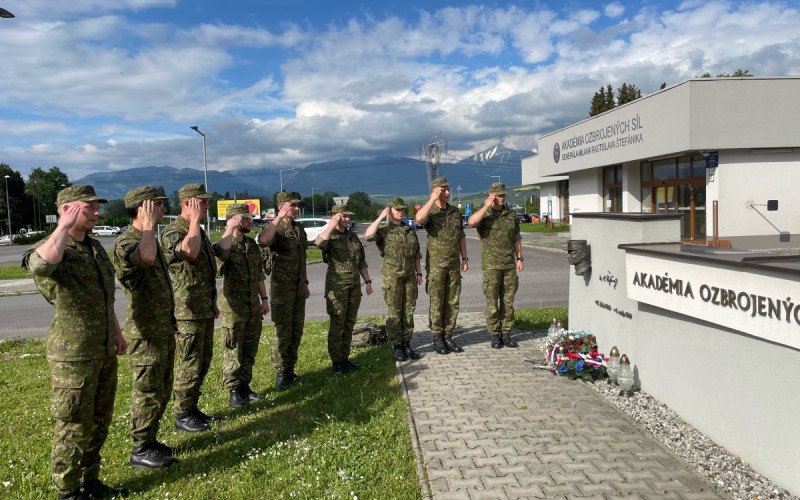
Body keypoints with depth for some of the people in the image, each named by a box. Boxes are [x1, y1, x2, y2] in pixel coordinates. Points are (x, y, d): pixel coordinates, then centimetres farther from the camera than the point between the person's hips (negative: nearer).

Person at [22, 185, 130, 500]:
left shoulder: (95, 247, 11)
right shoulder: (52, 248, -15)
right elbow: (41, 264, -42)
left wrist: (116, 332, 23)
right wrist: (65, 225, -30)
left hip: (104, 352, 8)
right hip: (73, 355, -8)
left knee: (99, 421, 17)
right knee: (73, 426, 3)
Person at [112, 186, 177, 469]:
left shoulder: (149, 239, 15)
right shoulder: (126, 242, -16)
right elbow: (146, 258, -42)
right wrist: (149, 226, -26)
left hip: (163, 329, 10)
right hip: (146, 332, -10)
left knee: (162, 390, 16)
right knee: (147, 391, -1)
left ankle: (150, 440, 28)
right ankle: (141, 449, 10)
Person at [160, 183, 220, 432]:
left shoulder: (198, 230, 15)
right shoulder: (172, 232, -13)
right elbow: (189, 252, -37)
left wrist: (213, 303, 24)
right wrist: (195, 220, -25)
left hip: (205, 310, 9)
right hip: (187, 311, -9)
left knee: (203, 362, 15)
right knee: (189, 365, -1)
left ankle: (192, 407, 26)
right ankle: (182, 415, 11)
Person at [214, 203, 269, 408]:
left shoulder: (252, 244, 11)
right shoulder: (225, 244, -11)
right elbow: (220, 252, -38)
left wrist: (264, 298, 13)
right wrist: (231, 228, -32)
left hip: (253, 306, 7)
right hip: (233, 307, -7)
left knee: (250, 350, 13)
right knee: (233, 351, 2)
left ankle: (245, 386, 24)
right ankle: (233, 391, 11)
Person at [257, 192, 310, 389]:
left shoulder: (299, 228, 11)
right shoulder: (275, 229, -11)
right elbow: (262, 241, -37)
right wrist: (279, 218, -33)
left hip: (298, 287, 7)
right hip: (282, 287, -7)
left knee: (297, 330, 11)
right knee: (283, 332, -2)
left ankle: (290, 370, 21)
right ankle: (280, 373, 9)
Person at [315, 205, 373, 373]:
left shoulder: (353, 236, 12)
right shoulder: (330, 236, -6)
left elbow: (361, 261, 17)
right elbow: (319, 242, -32)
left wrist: (368, 281, 13)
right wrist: (332, 224, -23)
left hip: (355, 285, 6)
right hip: (337, 285, -6)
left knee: (349, 323, 10)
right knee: (337, 324, -1)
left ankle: (345, 358, 20)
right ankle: (337, 362, 7)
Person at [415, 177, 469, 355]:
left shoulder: (456, 212, 9)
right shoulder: (429, 212, -7)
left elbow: (461, 236, 15)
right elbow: (419, 218, -33)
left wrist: (464, 258, 7)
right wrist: (433, 199, -26)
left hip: (454, 264, 5)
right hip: (436, 265, -5)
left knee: (452, 302, 7)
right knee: (437, 302, 1)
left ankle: (448, 337, 17)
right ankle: (437, 339, 10)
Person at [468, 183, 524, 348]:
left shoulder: (511, 214, 10)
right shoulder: (483, 214, -2)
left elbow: (516, 239, 14)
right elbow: (472, 222, -27)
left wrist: (519, 258, 6)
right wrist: (487, 206, -19)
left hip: (509, 265, 4)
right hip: (491, 265, -4)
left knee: (508, 301, 7)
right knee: (492, 301, 0)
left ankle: (506, 334, 16)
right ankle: (494, 336, 9)